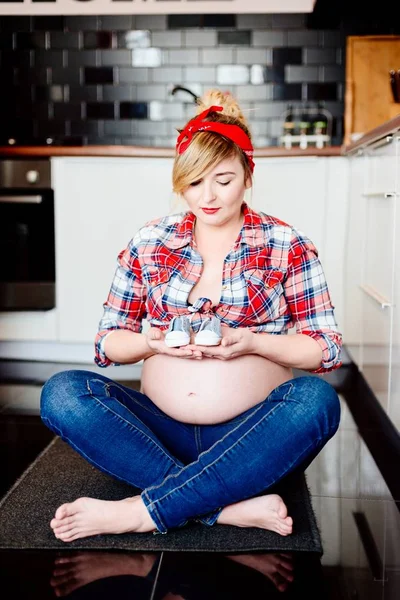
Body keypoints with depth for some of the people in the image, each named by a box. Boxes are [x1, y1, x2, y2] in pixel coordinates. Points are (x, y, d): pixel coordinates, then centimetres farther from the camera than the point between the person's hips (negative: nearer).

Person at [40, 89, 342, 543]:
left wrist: (251, 341, -18)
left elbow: (326, 349, 0)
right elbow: (107, 343, 8)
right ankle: (233, 507, -31)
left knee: (315, 400, -33)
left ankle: (138, 512, -30)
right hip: (161, 428, 2)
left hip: (253, 434, -1)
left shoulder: (287, 246, 3)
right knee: (62, 393, -22)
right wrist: (153, 342, -14)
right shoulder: (149, 242, 7)